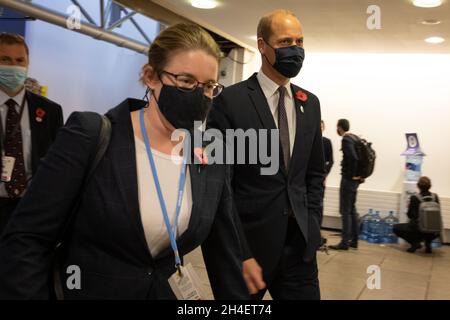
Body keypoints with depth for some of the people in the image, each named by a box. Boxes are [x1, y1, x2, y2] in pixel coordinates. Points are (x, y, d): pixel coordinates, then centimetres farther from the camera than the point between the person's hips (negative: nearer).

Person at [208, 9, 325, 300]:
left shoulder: (310, 103, 8)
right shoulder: (231, 101, -9)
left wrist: (312, 225, 5)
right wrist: (238, 252, -12)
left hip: (300, 243, 5)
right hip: (249, 240, -4)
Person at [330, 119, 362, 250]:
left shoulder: (346, 139, -14)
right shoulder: (354, 138, 12)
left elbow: (353, 157, -27)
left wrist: (354, 175, -16)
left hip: (348, 179, -9)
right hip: (354, 180, 9)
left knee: (345, 211, -4)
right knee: (352, 209, 14)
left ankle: (345, 242, 0)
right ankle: (354, 240, 19)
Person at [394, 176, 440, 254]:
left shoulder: (414, 198, -13)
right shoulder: (435, 197, -3)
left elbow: (410, 215, -3)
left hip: (417, 228, -4)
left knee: (396, 228, 16)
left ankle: (415, 243, 2)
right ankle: (428, 242, 15)